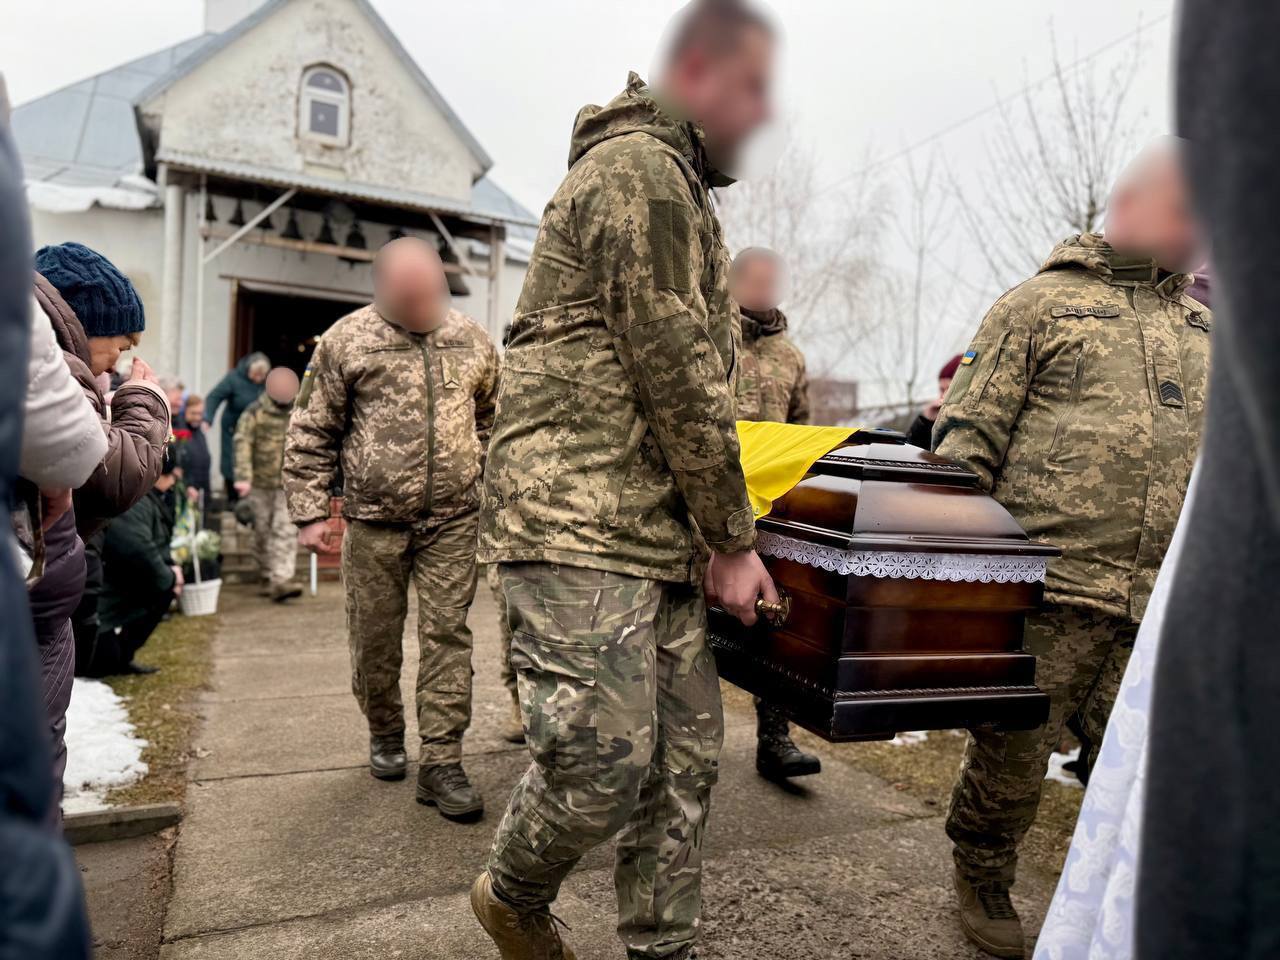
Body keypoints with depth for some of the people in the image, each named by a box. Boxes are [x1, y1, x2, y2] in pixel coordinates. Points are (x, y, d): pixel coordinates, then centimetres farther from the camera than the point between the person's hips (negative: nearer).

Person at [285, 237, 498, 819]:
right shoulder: (347, 340, -1)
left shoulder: (472, 342, 5)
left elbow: (494, 423, 16)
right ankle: (385, 734, 34)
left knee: (447, 635, 0)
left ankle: (441, 762, 7)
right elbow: (311, 435, 1)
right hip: (374, 521, 0)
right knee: (375, 639, 10)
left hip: (452, 520, 1)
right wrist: (310, 513, -4)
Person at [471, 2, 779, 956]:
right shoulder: (639, 167, -7)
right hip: (582, 527, -10)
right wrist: (736, 538, -7)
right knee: (606, 763, -6)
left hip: (657, 532, 10)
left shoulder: (678, 186, 26)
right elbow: (676, 373, -14)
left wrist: (717, 536, 19)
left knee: (685, 761, 11)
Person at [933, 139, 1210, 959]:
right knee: (1013, 754, 6)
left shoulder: (1210, 330, 21)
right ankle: (983, 883, 30)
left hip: (1167, 607, 5)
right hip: (1048, 589, -5)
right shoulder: (1042, 303, 2)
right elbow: (968, 437, -5)